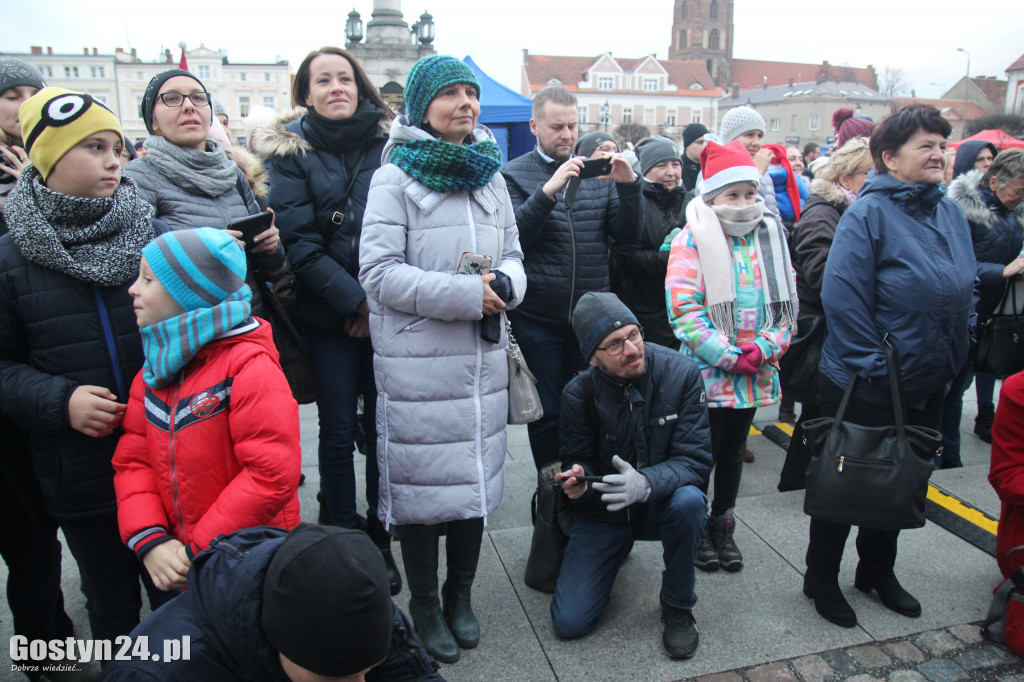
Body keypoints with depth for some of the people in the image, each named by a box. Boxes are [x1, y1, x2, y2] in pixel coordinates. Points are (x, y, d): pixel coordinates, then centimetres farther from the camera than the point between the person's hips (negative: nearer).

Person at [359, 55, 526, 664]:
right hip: (417, 358, -5)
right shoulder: (395, 178, -5)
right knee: (422, 481, 4)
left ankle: (461, 595, 34)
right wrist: (465, 294, -17)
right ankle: (425, 606, 26)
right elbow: (379, 272, -13)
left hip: (483, 356, 5)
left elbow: (514, 255, 16)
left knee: (476, 476, 13)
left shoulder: (491, 176, 13)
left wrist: (504, 283, -8)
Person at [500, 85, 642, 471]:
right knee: (547, 414, 8)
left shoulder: (597, 173, 9)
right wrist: (549, 190, -23)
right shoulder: (514, 175, 0)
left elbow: (629, 234, 4)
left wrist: (629, 185, -12)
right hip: (537, 320, -3)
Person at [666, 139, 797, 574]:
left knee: (734, 450, 18)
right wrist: (728, 356, -18)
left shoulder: (770, 235, 7)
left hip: (755, 371, 5)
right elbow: (683, 309, -16)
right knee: (704, 452, 7)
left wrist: (765, 347, -9)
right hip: (707, 371, -5)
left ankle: (722, 524, 34)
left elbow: (787, 301, 7)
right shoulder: (692, 240, -8)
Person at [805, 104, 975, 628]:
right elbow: (842, 296, -20)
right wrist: (873, 367, -20)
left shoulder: (951, 213, 6)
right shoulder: (868, 212, -17)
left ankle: (878, 572, 41)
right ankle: (820, 579, 28)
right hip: (864, 388, -7)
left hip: (926, 387, 7)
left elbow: (965, 291, 14)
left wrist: (952, 361, 8)